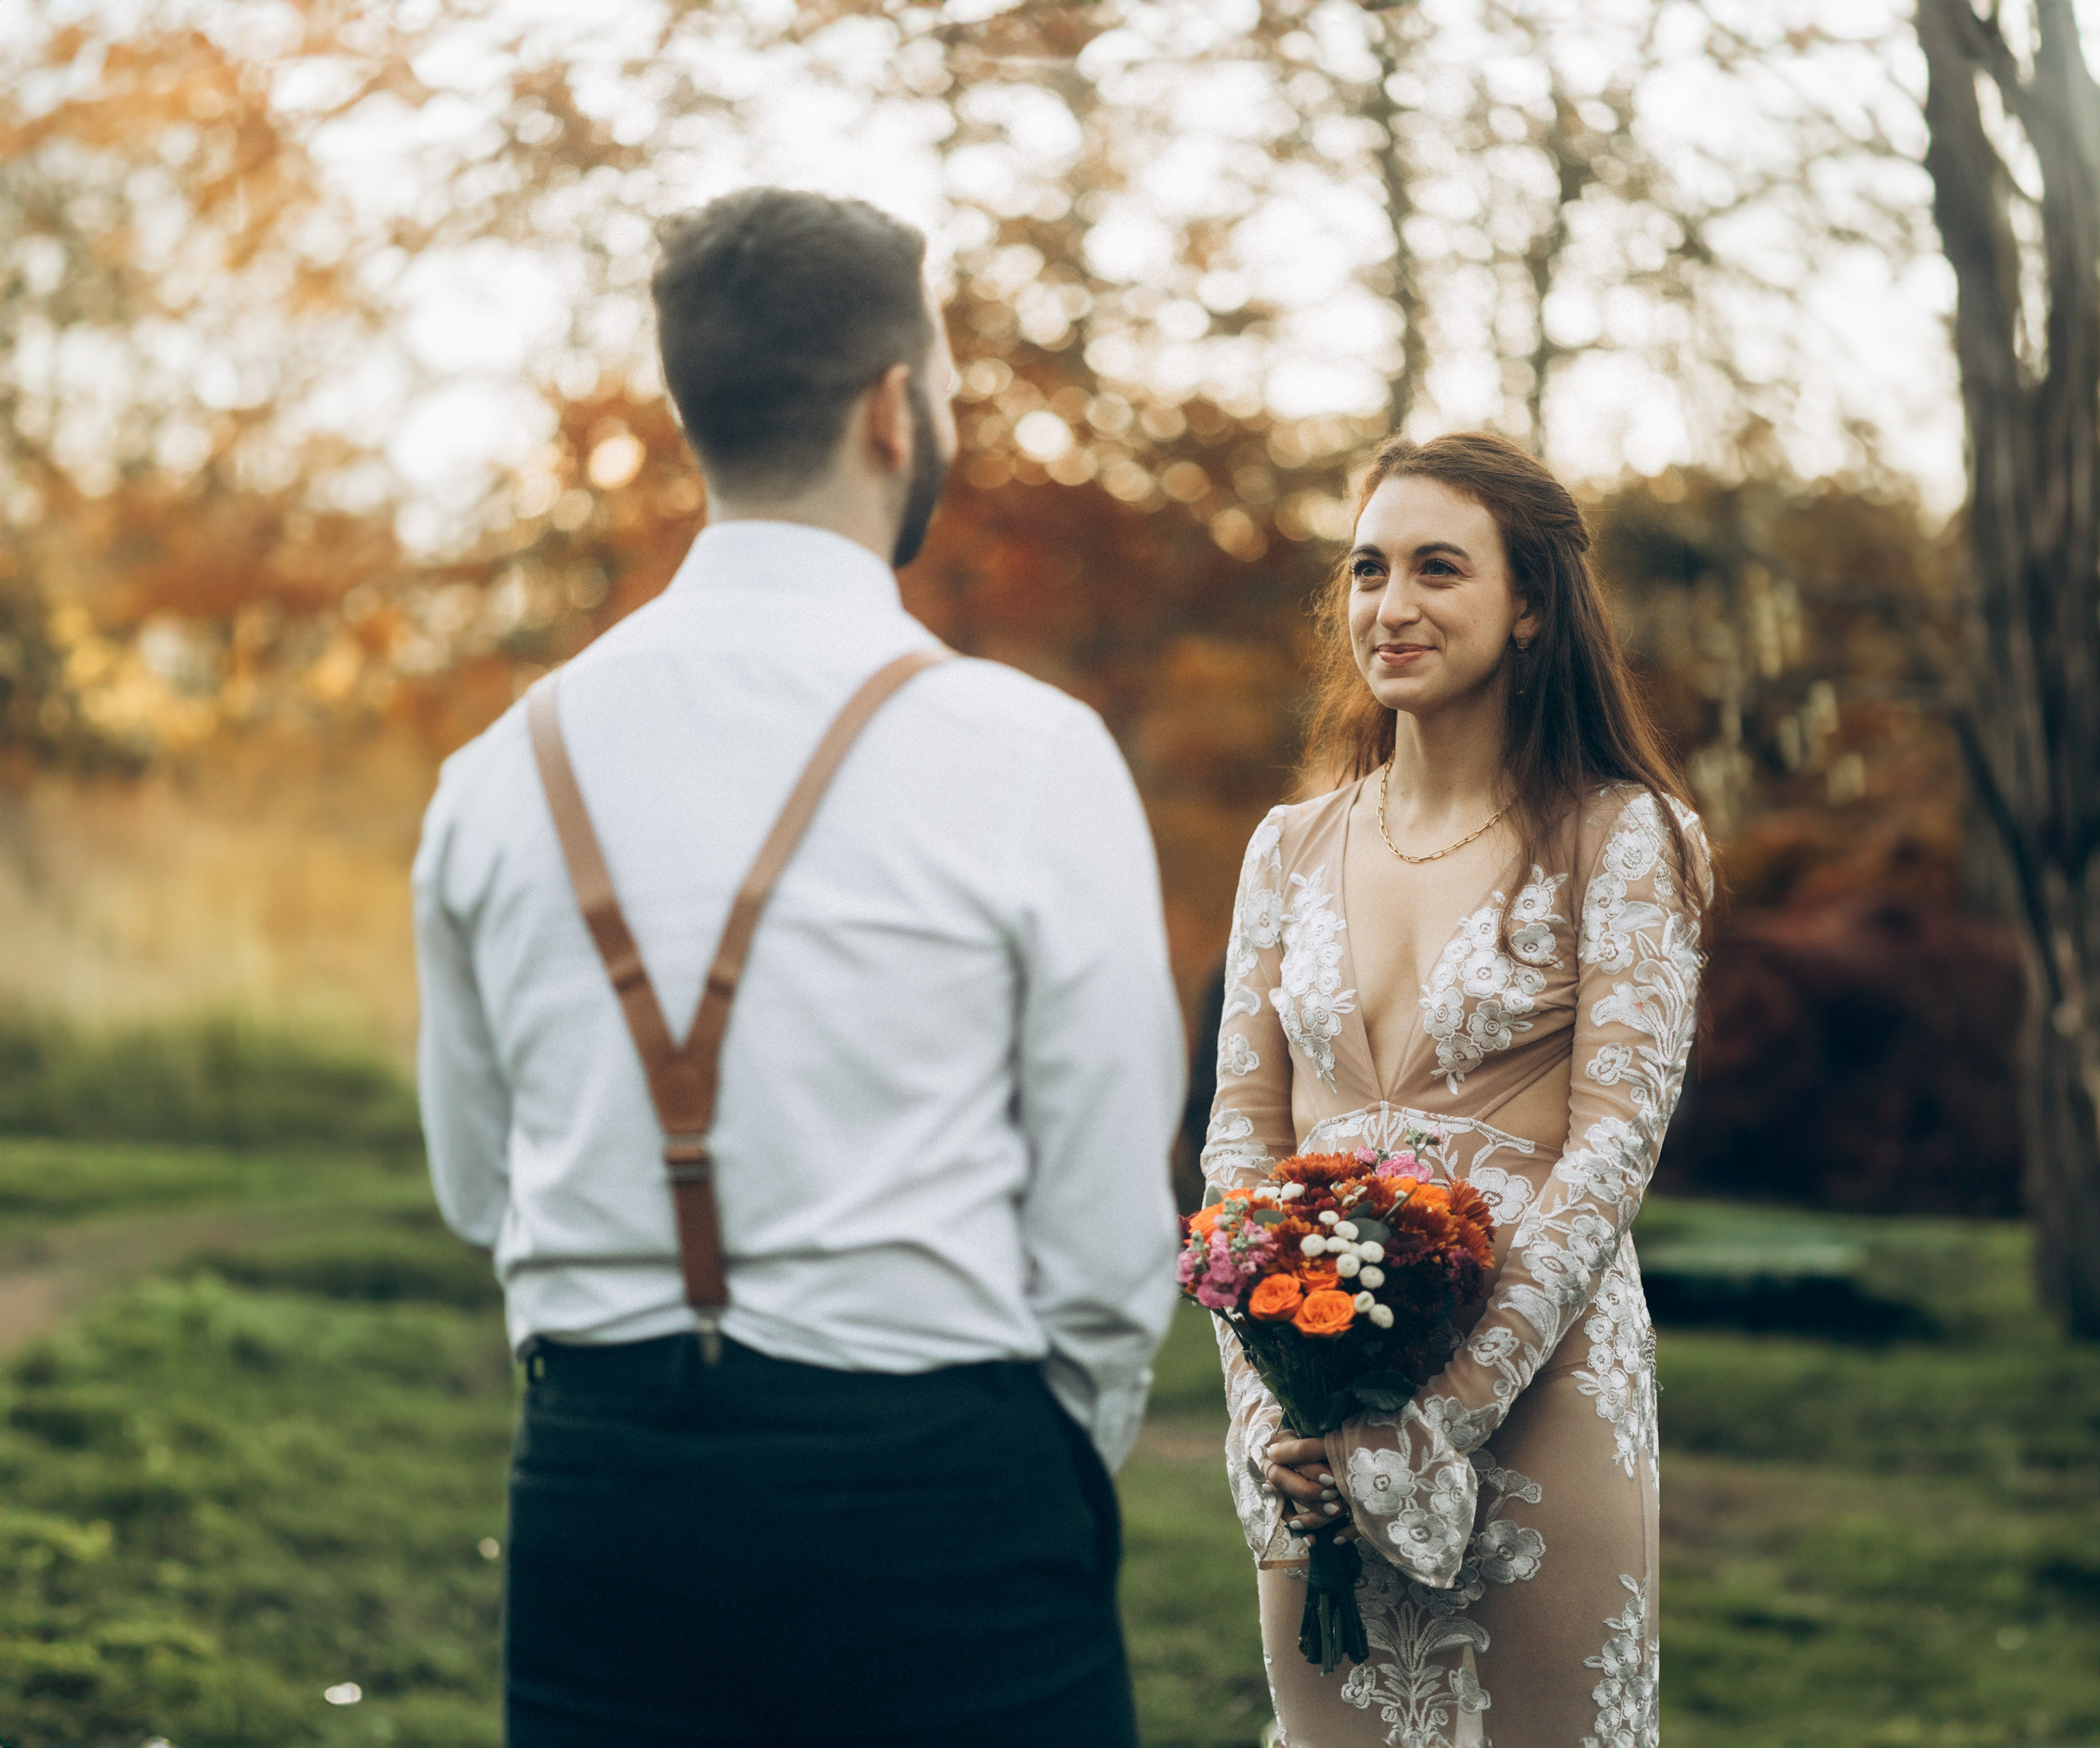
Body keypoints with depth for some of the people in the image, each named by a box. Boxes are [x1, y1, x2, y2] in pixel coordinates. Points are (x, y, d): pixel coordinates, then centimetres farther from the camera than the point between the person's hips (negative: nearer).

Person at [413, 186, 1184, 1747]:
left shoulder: (504, 769, 3)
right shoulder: (1027, 754, -10)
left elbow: (476, 1184, 13)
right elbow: (1114, 1229, -7)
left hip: (599, 1488, 4)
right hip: (928, 1487, -4)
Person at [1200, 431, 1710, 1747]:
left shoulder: (1619, 838, -3)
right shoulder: (1292, 849, 9)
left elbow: (1614, 1145, -10)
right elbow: (1239, 1137, 8)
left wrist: (1436, 1408, -17)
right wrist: (1266, 1400, -6)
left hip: (1541, 1382, -4)